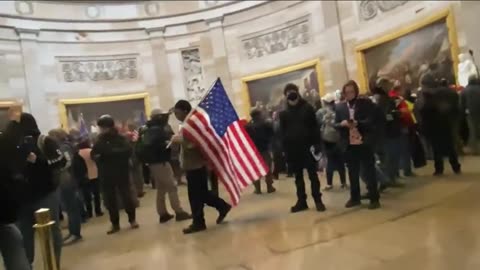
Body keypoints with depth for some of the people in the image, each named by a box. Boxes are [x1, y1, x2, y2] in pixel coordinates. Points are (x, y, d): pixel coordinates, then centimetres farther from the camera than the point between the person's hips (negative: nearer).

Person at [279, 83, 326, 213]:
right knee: (298, 177, 10)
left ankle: (318, 201, 14)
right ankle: (301, 202, 18)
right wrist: (285, 149, -5)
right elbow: (282, 133, 3)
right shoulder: (283, 114, 6)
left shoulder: (308, 108, 2)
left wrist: (316, 144, -10)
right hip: (292, 150, 2)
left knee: (313, 175, 5)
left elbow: (315, 128, -1)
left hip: (307, 147, -2)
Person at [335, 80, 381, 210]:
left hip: (364, 143, -3)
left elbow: (371, 121, -6)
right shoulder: (339, 107, 8)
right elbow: (335, 125, 7)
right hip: (349, 144, 3)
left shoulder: (366, 103, 1)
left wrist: (357, 123, -21)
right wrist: (342, 124, -15)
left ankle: (374, 199, 14)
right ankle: (355, 198, 24)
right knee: (352, 173, 11)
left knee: (369, 171, 4)